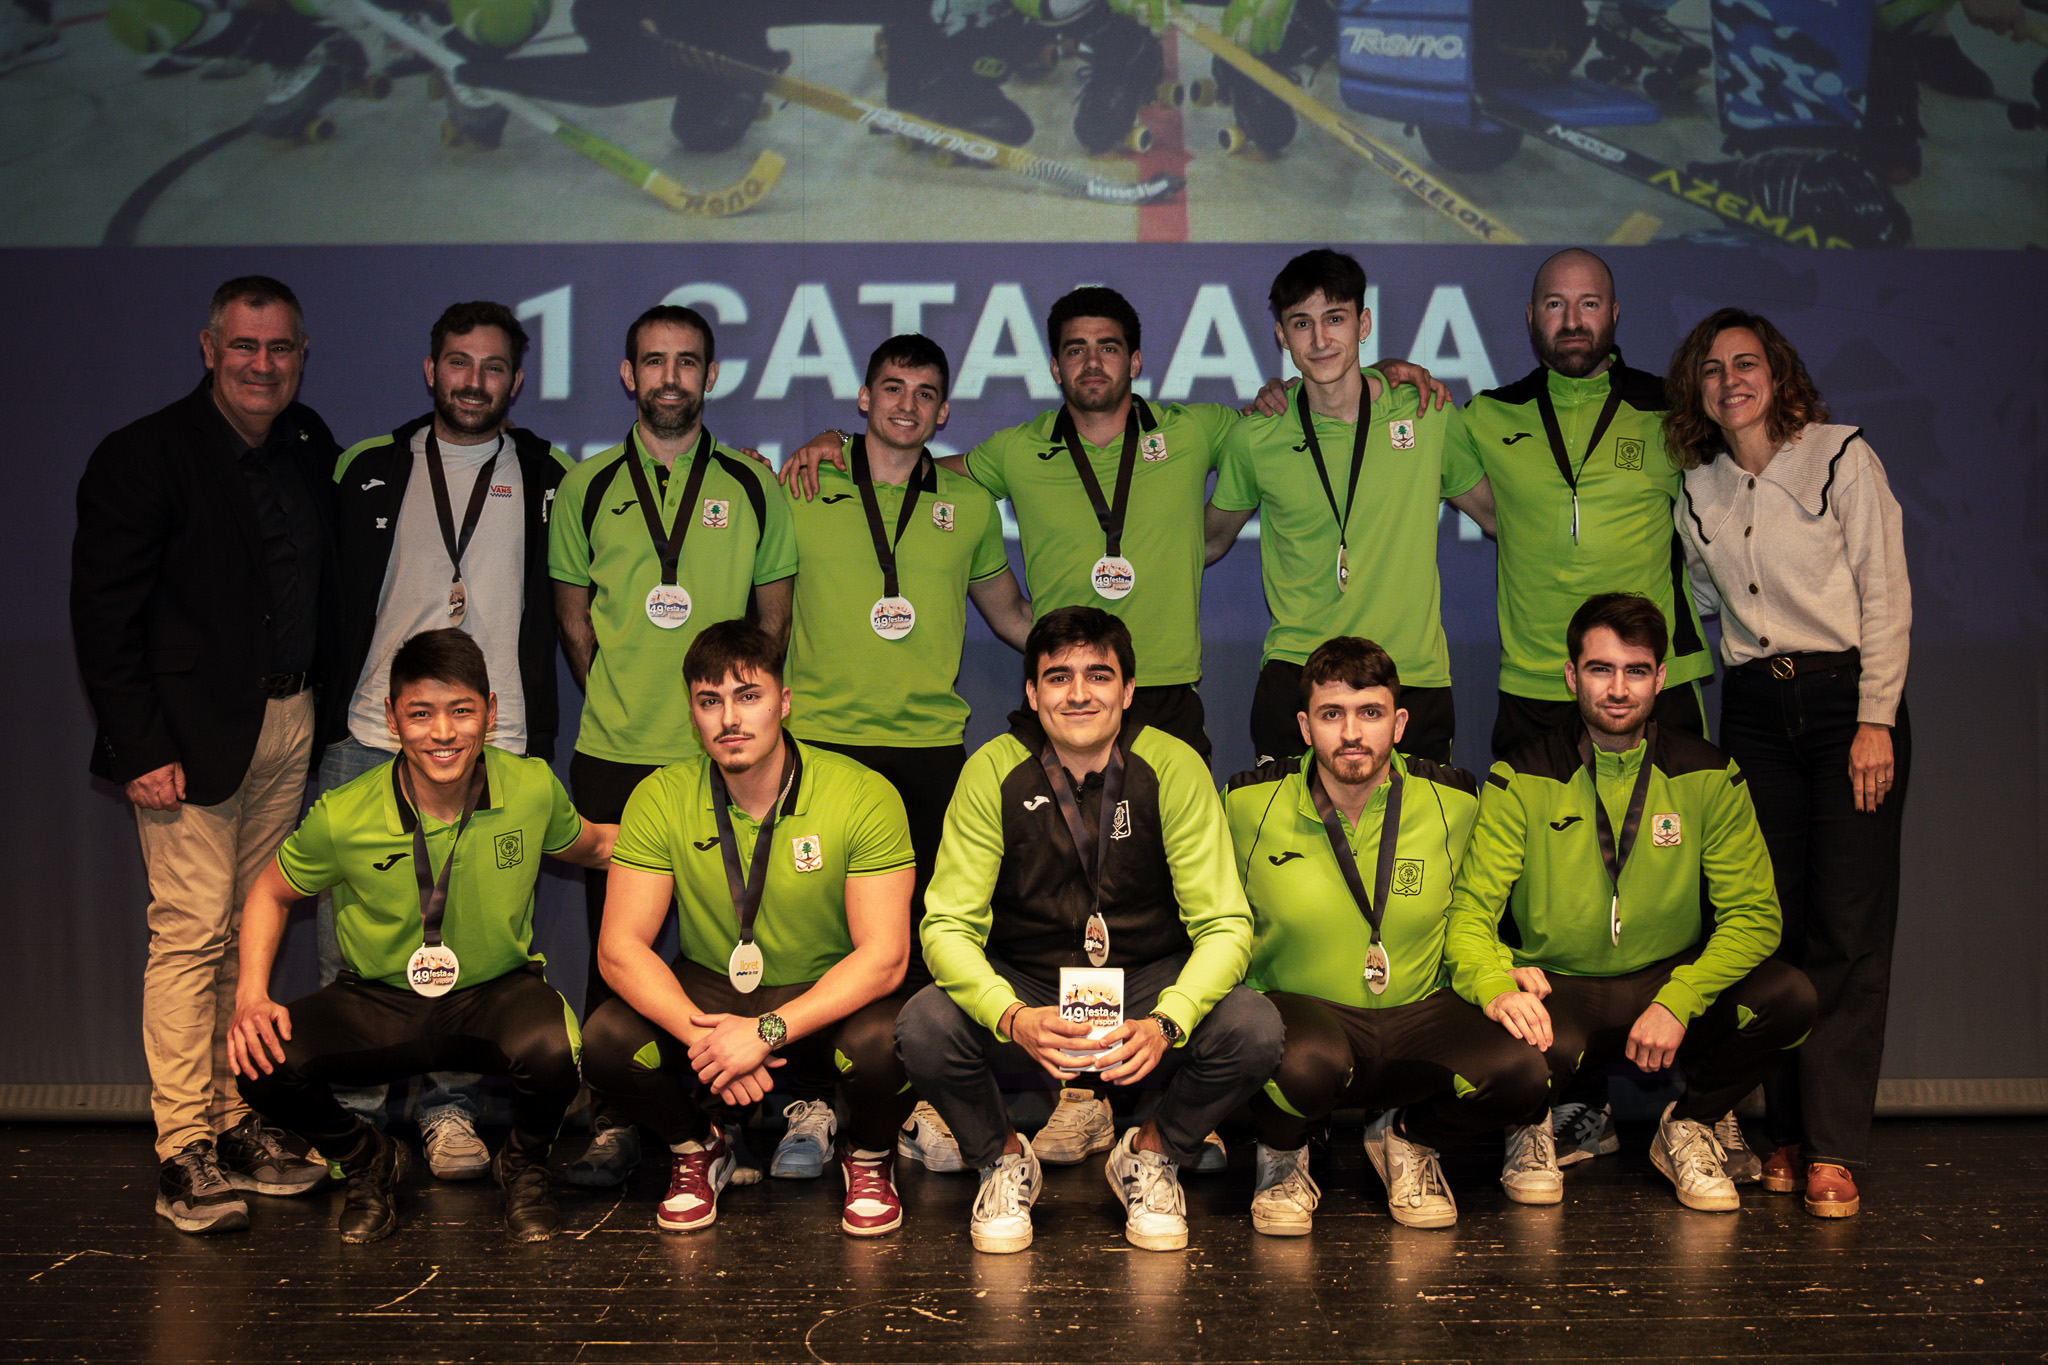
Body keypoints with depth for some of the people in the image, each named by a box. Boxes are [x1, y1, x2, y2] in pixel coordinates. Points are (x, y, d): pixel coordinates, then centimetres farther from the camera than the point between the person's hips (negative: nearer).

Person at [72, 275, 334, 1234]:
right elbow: (103, 615, -10)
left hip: (288, 723, 6)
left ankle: (236, 1126, 21)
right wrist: (141, 748, -14)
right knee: (190, 932, -5)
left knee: (253, 931, 11)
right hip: (192, 732, -6)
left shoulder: (309, 445, 9)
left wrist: (311, 703, 8)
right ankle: (182, 1154, 4)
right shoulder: (144, 456, -9)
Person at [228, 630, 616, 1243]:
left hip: (499, 991, -1)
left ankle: (525, 1165, 3)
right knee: (265, 1065, -26)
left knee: (550, 1049, -35)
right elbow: (270, 893, 4)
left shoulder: (533, 789, -13)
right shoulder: (344, 818, -16)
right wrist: (251, 996, -11)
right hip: (380, 1002, 1)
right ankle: (370, 1161, 9)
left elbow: (586, 846, 11)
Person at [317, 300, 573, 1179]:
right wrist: (323, 719, 9)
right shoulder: (369, 469, 10)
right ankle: (351, 1110, 16)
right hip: (368, 736, 1)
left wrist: (542, 733, 8)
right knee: (348, 933, 2)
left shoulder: (548, 478, 8)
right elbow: (331, 599, 14)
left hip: (494, 743, -1)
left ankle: (450, 1107, 16)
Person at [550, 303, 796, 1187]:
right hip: (613, 754, 0)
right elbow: (573, 618, 14)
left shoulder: (751, 486, 6)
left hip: (726, 756, 0)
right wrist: (620, 703, 8)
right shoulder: (586, 488, 7)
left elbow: (775, 617, 11)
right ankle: (612, 1127, 12)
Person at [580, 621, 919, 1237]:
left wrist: (768, 1032, -31)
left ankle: (868, 1154, 4)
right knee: (607, 1042, -26)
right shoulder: (661, 799, -9)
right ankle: (696, 1147, 8)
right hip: (707, 991, 2)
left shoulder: (864, 795, -16)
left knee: (885, 1044, -35)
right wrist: (699, 1033, -29)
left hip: (827, 998, -2)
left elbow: (884, 956, -20)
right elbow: (619, 948, -12)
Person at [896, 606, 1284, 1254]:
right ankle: (1001, 1159, 4)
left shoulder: (1173, 768, -14)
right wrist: (1013, 1018, -36)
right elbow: (948, 925, -16)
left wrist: (1166, 1023, -34)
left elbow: (1225, 925, -15)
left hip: (1145, 981, 0)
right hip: (1025, 979, 0)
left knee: (1253, 1030, -28)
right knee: (923, 1028, -30)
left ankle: (1152, 1153, 5)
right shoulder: (993, 772, -13)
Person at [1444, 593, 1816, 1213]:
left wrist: (1678, 1001, -21)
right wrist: (1494, 987, -33)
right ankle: (1530, 1129, 3)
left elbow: (1752, 914, -5)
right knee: (1529, 1049, -38)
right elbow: (1470, 908, -10)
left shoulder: (1708, 777, 0)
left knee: (1790, 997, -26)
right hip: (1554, 990, -2)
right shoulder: (1521, 781, -5)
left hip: (1668, 982, 3)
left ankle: (1689, 1127, 5)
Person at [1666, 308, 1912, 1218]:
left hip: (1847, 698, -3)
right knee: (1776, 923, 2)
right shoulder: (1698, 492, 10)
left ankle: (1833, 1150, -6)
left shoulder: (1841, 457, -1)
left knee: (1849, 927, -8)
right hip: (1753, 712, 4)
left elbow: (1887, 596, -4)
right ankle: (1787, 1132, 8)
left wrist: (1875, 721, -10)